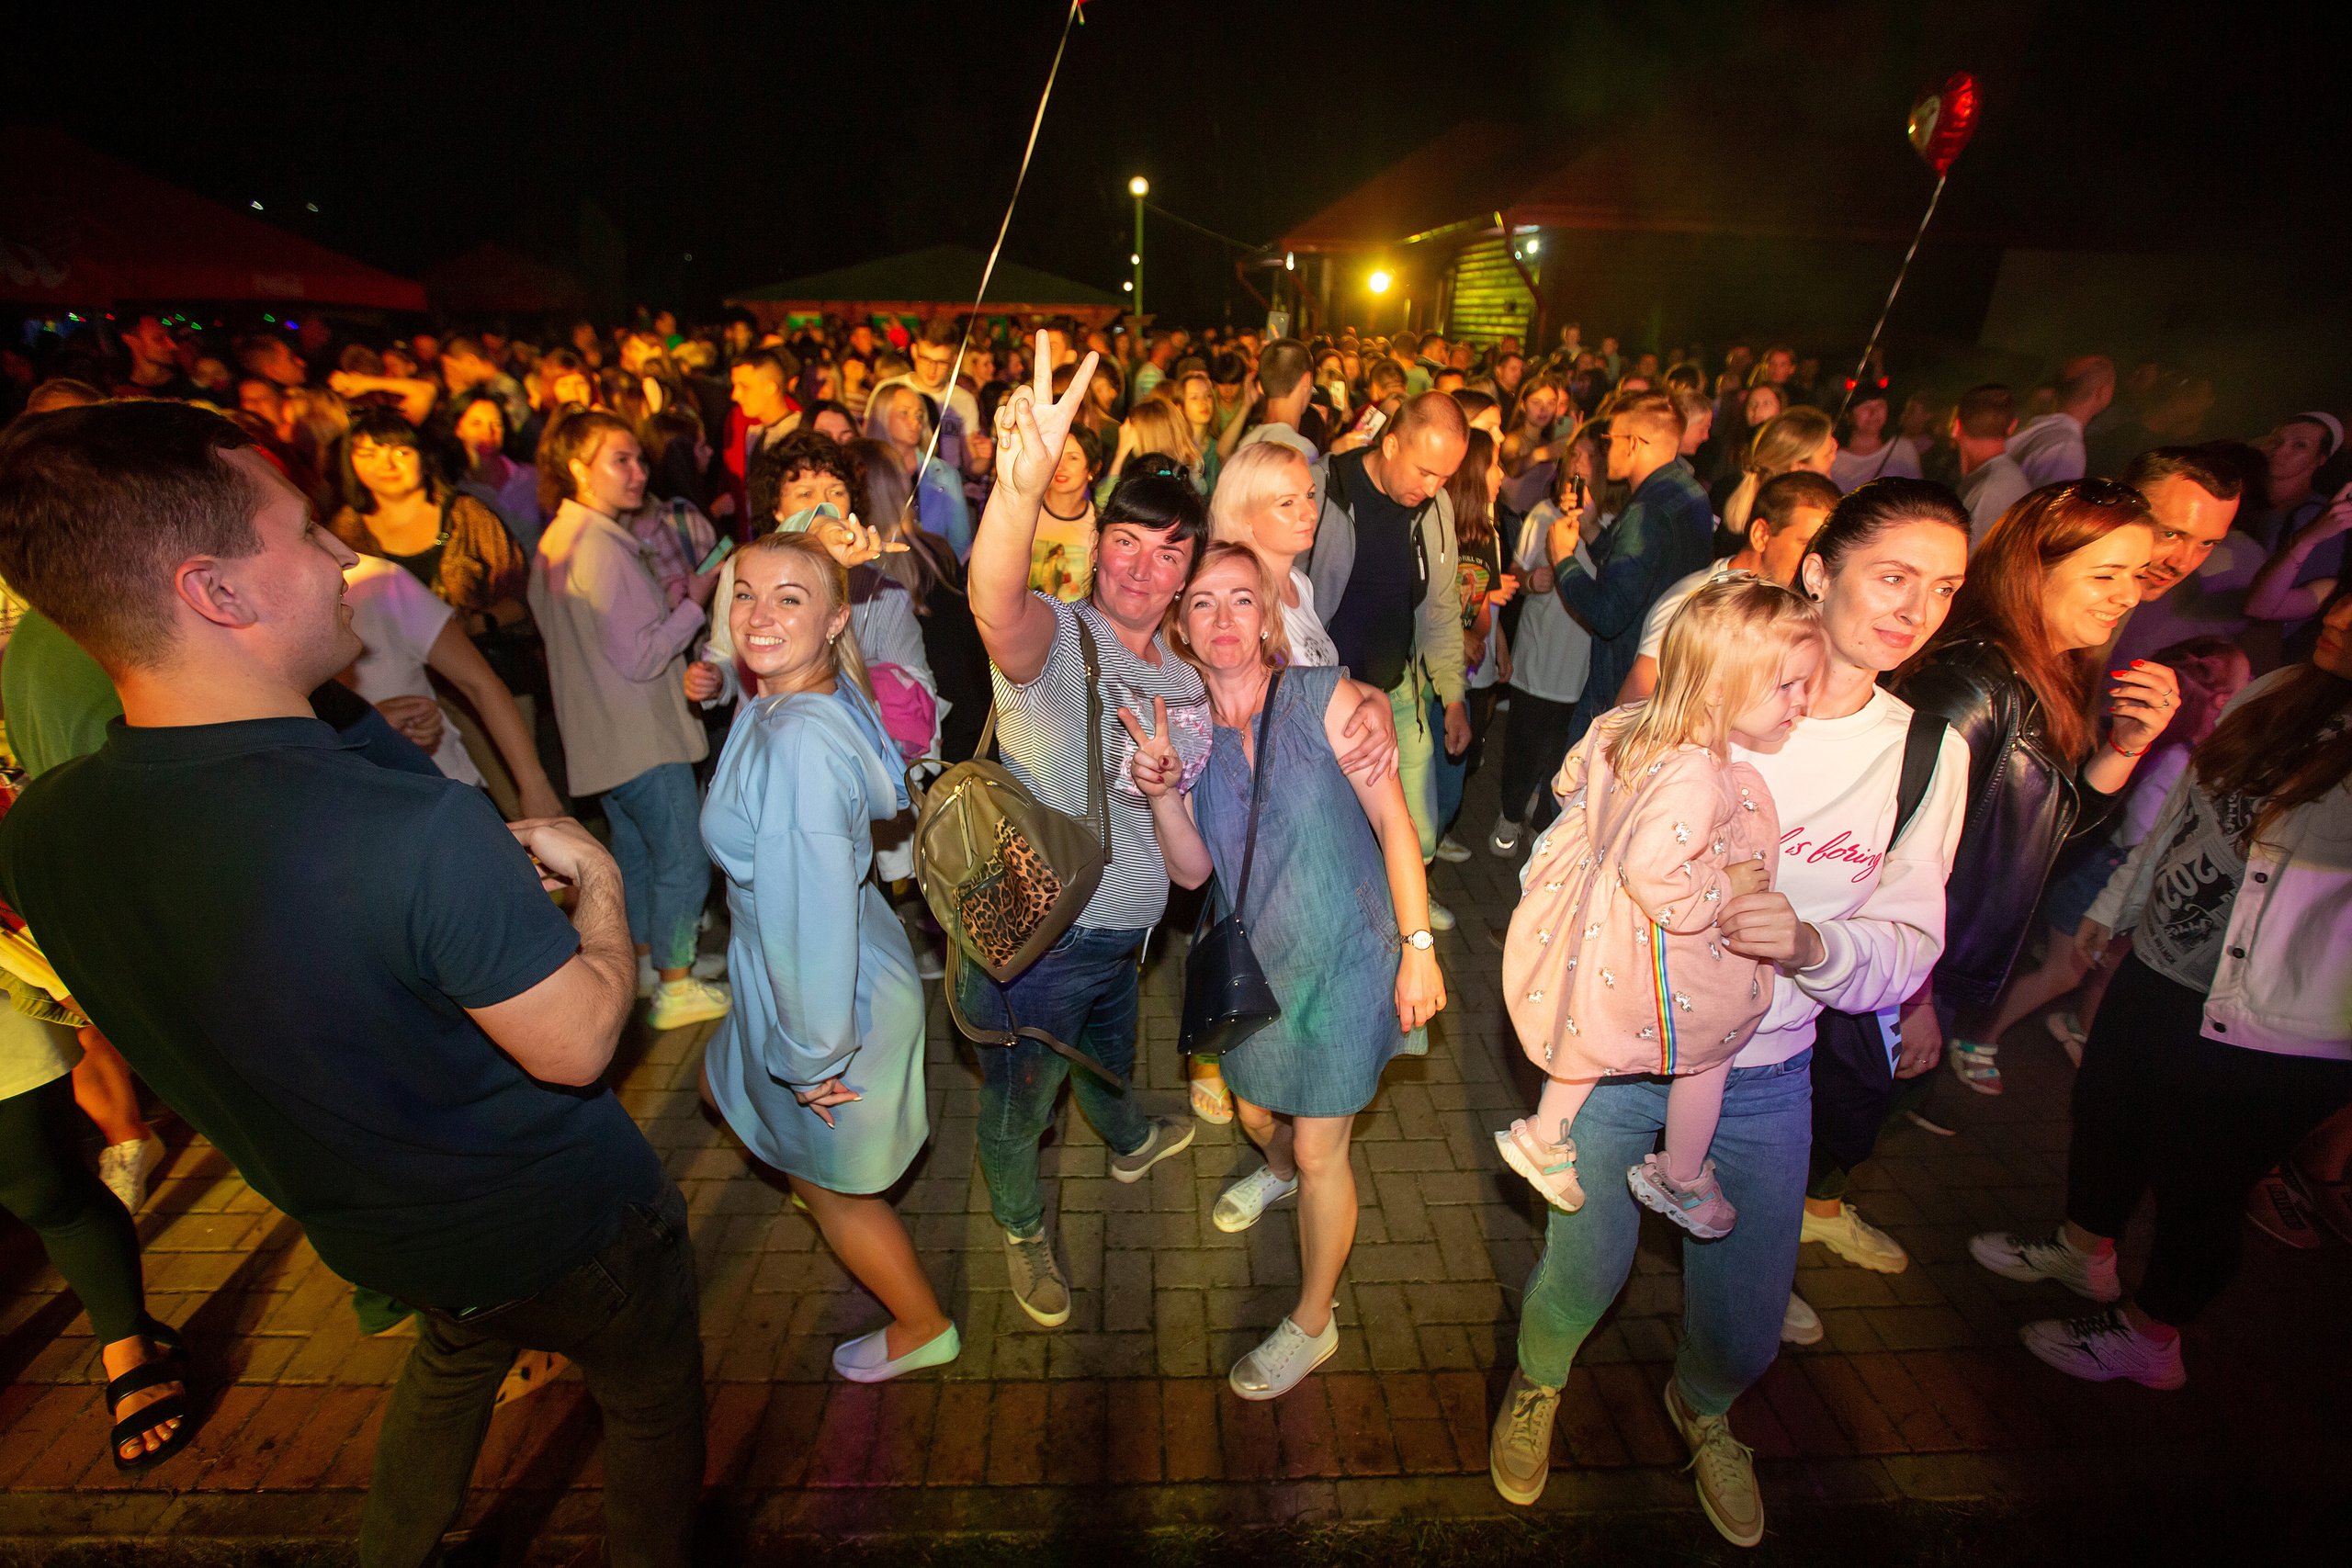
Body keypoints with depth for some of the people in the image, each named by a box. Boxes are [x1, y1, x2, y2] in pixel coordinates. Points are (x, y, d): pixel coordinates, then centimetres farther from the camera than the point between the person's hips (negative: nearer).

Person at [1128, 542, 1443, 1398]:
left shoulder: (1324, 698, -16)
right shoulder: (1187, 726, -3)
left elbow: (1394, 820, -13)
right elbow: (1193, 870, -3)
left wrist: (1419, 947, -16)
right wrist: (1162, 793, -21)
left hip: (1342, 954, -5)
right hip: (1256, 958, 5)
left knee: (1319, 1149, 5)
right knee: (1255, 1113, 25)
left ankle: (1313, 1323, 30)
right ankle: (1279, 1169, 63)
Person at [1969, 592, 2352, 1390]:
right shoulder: (2278, 694, 1)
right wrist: (2114, 905, 19)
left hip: (2269, 1041, -7)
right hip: (2157, 969, 7)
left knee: (2194, 1190, 13)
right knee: (2105, 1114, 24)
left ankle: (2145, 1336, 39)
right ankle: (2082, 1249, 52)